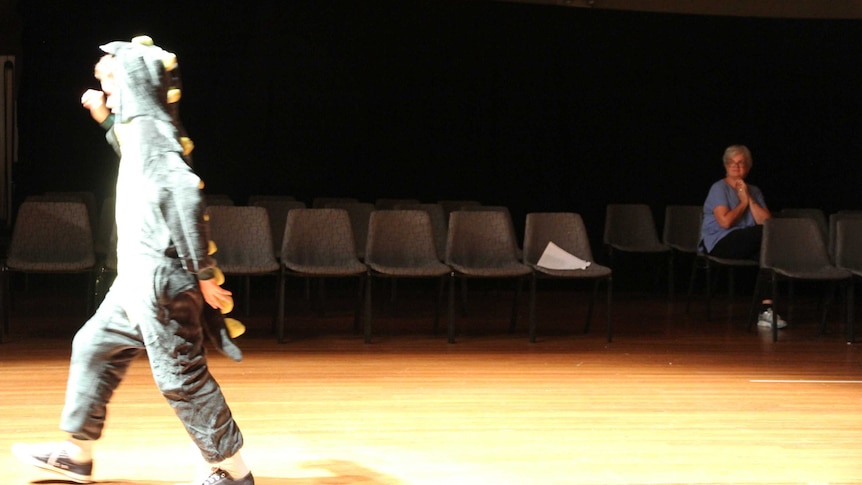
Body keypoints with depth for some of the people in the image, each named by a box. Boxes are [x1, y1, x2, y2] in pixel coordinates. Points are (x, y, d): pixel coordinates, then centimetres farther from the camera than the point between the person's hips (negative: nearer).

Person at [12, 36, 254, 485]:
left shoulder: (149, 129, -18)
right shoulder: (140, 126, 12)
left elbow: (183, 193, -30)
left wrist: (203, 273, -27)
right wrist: (109, 121, 27)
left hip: (158, 277, -10)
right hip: (139, 277, 10)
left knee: (181, 375, -4)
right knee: (94, 347, 18)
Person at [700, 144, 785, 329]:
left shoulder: (754, 191, 20)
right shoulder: (719, 188, 3)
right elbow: (725, 221, -14)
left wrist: (749, 199, -2)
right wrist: (743, 203, 0)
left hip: (747, 244, 5)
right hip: (719, 244, -5)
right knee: (767, 233, -29)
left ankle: (766, 310, -35)